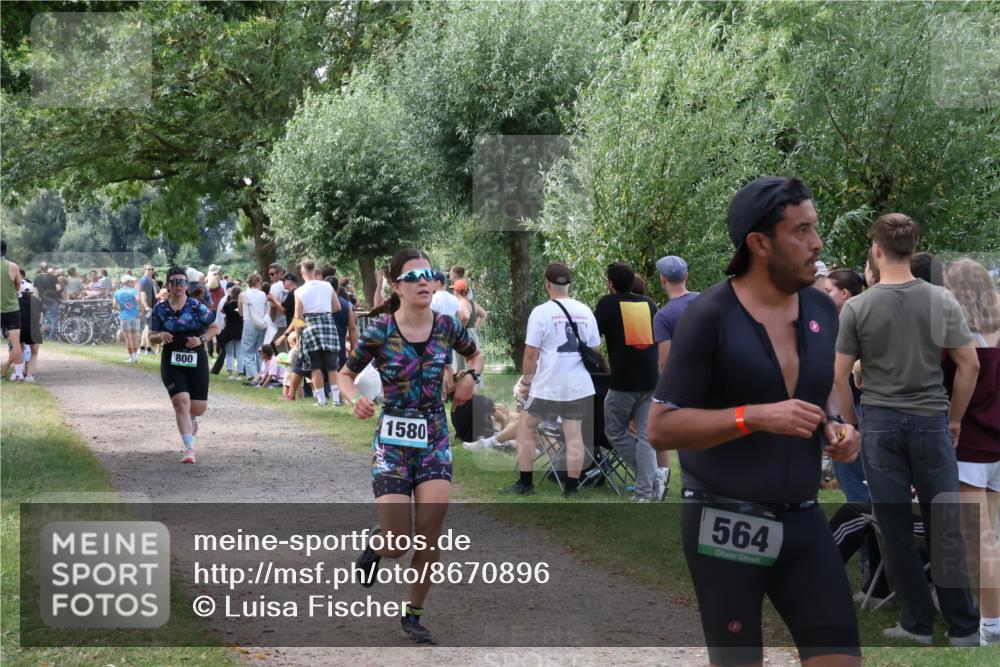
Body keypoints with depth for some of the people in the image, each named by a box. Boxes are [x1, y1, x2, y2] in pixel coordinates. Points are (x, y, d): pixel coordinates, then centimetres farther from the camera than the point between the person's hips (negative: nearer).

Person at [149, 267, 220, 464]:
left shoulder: (197, 307, -4)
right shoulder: (160, 309, 1)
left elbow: (215, 328, 4)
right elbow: (152, 336, 8)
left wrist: (201, 339, -13)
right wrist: (160, 336, -14)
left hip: (196, 360, 0)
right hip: (172, 362, 0)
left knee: (199, 407, 3)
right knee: (181, 402, -15)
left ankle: (191, 419, 43)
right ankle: (189, 448, -9)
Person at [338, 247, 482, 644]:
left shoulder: (447, 327, -2)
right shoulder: (379, 332, -10)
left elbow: (475, 355, 18)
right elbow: (345, 376, 1)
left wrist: (471, 376, -3)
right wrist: (355, 400, -19)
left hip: (434, 439, 2)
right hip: (392, 442, -2)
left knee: (430, 535, -6)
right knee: (397, 546, -7)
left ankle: (414, 615, 15)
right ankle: (377, 544, 32)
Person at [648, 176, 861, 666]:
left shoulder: (822, 309, 6)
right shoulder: (710, 316, -13)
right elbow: (661, 428, -14)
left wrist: (835, 427, 2)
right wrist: (757, 417, -23)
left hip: (802, 519, 5)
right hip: (725, 522, -5)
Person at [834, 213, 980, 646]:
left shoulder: (857, 308, -6)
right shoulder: (942, 301, -2)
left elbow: (839, 375, -5)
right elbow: (970, 365, 0)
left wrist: (851, 423, 8)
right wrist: (955, 417, 12)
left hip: (880, 423, -1)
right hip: (931, 421, 1)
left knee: (895, 529, 6)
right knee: (946, 527, 5)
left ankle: (917, 623, 10)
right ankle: (963, 627, 7)